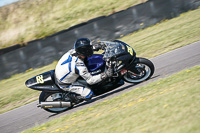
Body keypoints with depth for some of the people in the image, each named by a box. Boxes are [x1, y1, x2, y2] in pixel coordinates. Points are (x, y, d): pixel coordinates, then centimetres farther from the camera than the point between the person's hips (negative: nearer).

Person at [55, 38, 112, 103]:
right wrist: (104, 75, -31)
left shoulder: (73, 51, -15)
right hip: (64, 84, -8)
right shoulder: (79, 65, -36)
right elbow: (90, 80, -28)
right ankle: (73, 98, 9)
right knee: (89, 94, -11)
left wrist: (94, 48, 11)